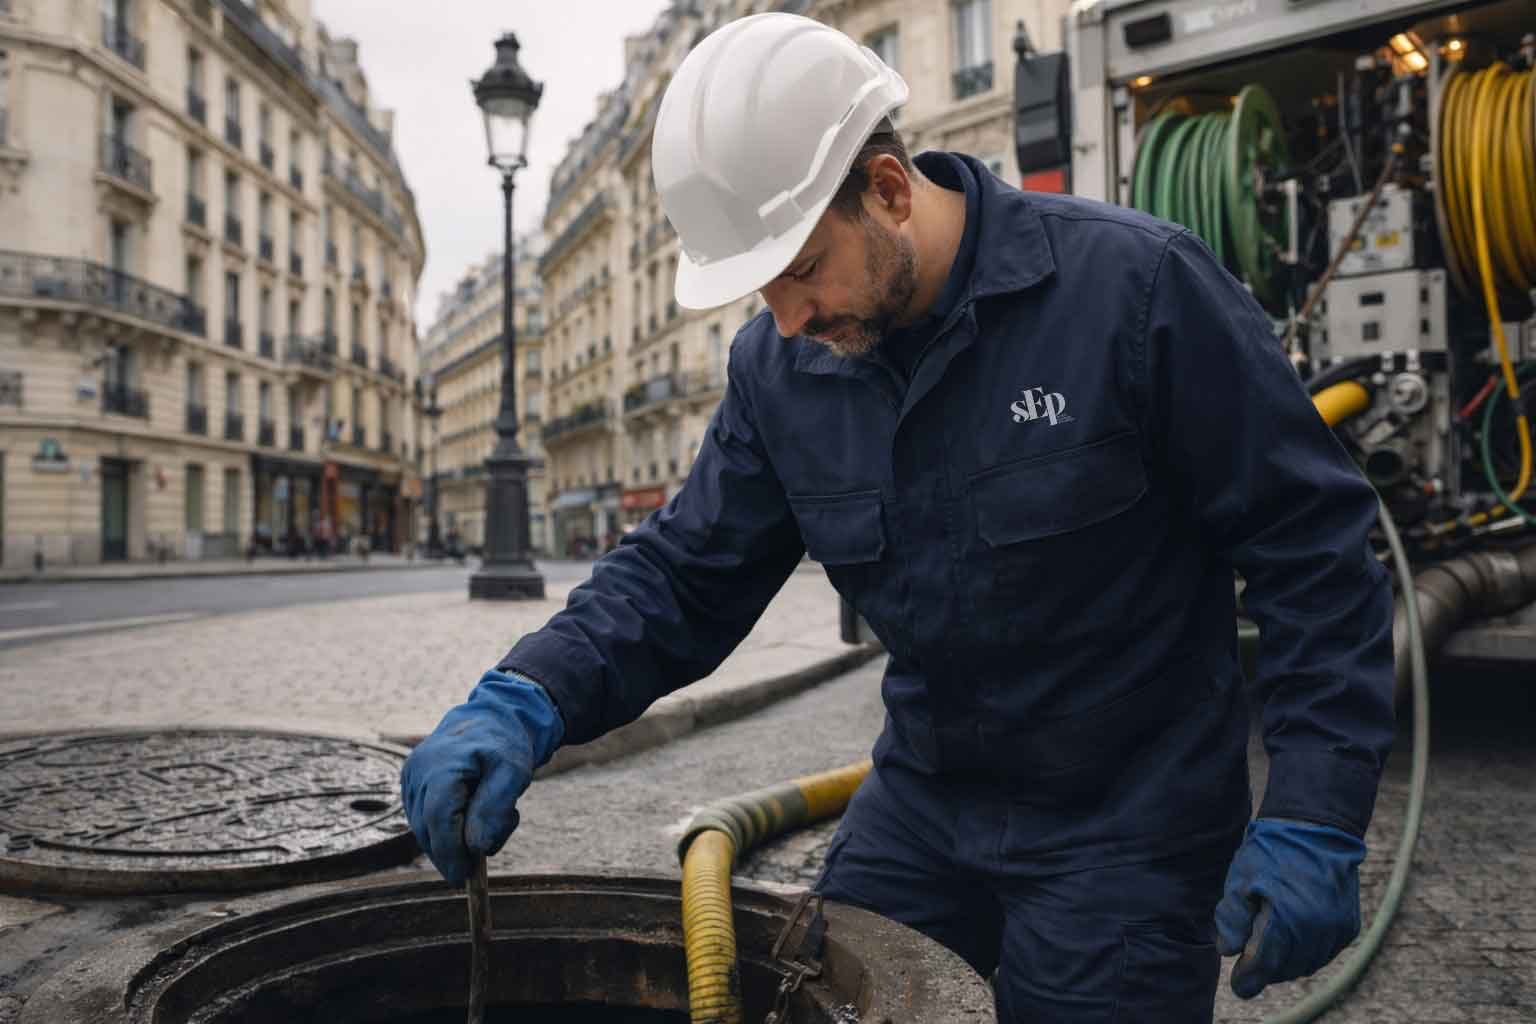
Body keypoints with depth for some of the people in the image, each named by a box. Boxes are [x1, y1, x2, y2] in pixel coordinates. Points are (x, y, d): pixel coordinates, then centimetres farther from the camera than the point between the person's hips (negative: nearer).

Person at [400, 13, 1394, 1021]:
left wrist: (1313, 820, -16)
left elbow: (1315, 546, -14)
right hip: (920, 803, 5)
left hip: (1125, 826, -4)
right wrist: (521, 703, -18)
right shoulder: (781, 367, -4)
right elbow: (684, 574, -1)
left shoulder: (1136, 284, -19)